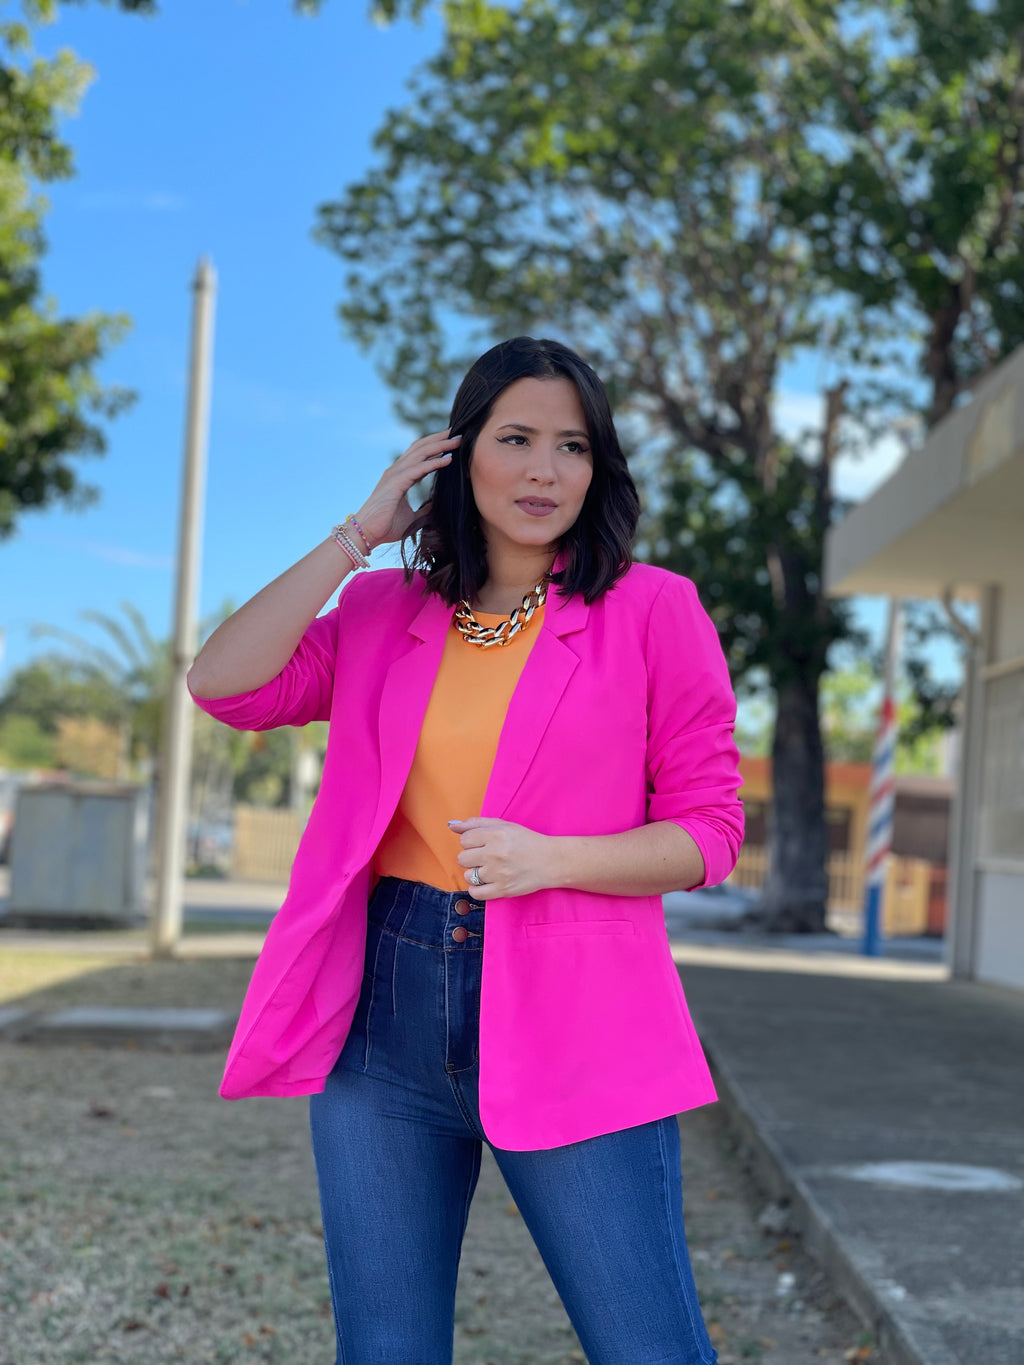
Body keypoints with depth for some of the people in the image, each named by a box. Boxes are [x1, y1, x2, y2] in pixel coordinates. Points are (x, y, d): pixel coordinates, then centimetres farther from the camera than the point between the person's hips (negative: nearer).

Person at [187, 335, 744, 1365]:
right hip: (385, 1008, 3)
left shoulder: (651, 610, 1)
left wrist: (550, 857, -16)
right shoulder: (382, 613, 11)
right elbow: (223, 683, -4)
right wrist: (361, 534, -2)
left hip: (568, 1023, -3)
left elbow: (708, 834, 0)